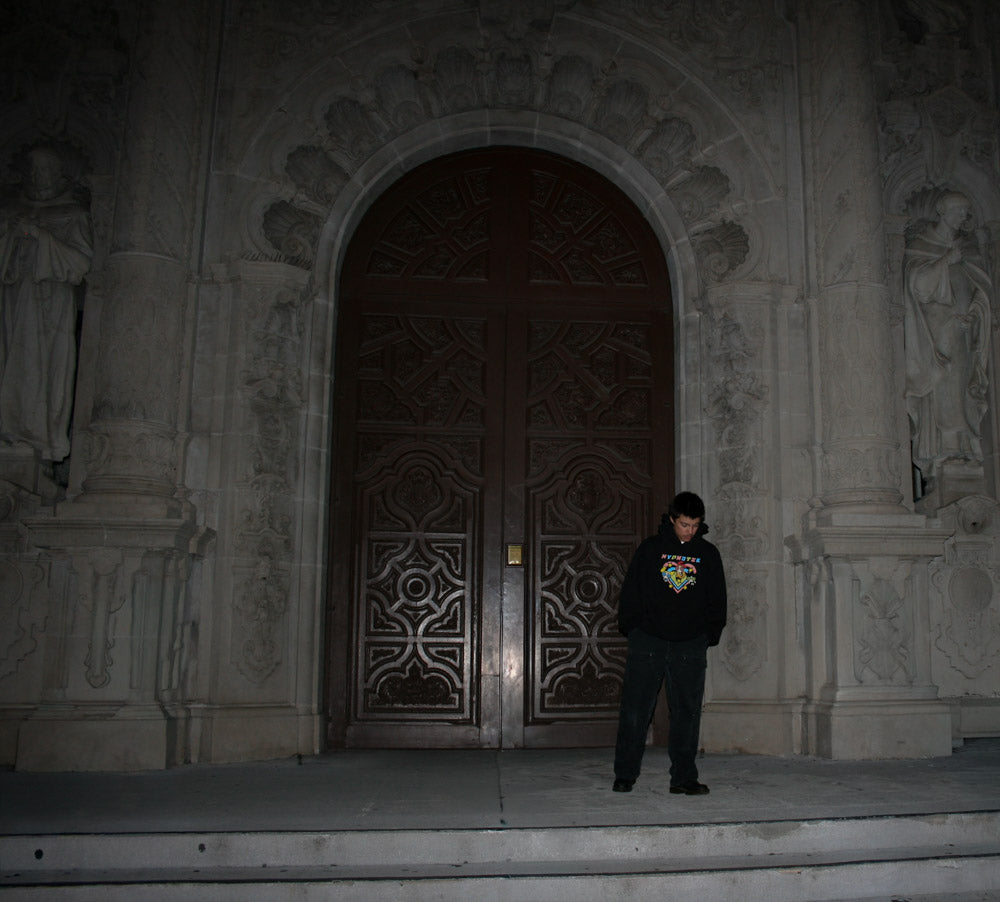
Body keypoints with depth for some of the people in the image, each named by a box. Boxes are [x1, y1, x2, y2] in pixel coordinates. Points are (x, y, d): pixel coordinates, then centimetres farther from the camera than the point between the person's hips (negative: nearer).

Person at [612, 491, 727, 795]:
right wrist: (631, 630, 1)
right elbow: (631, 592, 7)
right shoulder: (650, 548, 4)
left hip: (690, 646, 1)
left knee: (687, 712, 3)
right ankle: (625, 774, 9)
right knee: (635, 709, 0)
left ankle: (684, 777, 12)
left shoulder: (708, 554, 9)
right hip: (648, 641, -1)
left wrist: (710, 637, 7)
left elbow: (717, 600, 14)